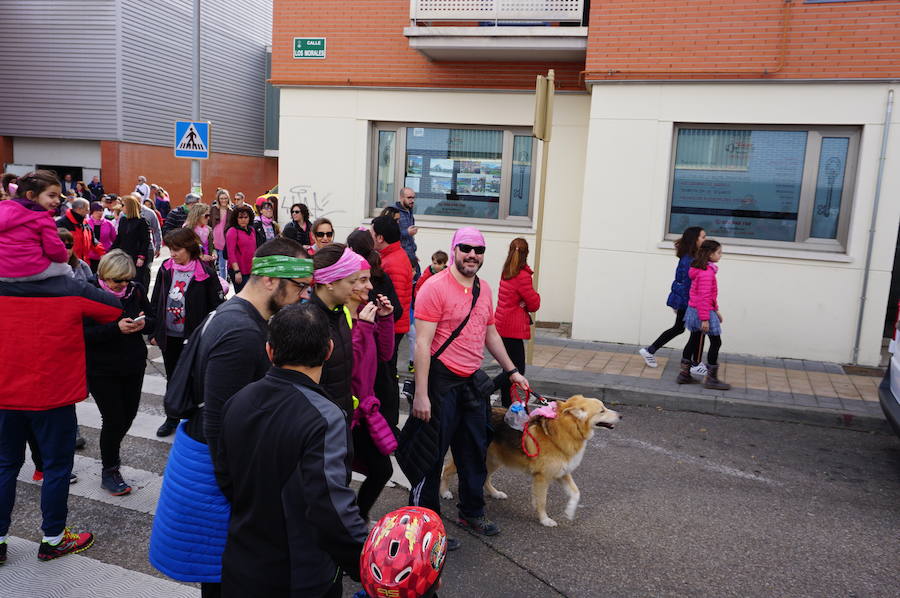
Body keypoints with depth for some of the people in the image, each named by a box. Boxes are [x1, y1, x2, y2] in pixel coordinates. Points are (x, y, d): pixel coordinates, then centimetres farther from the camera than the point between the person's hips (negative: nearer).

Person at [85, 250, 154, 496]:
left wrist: (144, 323, -16)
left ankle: (111, 450, 44)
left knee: (129, 414, 14)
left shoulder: (136, 290, -1)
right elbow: (84, 334, -18)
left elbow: (153, 321, 8)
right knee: (114, 419, -3)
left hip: (134, 366, 5)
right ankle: (109, 472, 18)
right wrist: (116, 328, -31)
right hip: (102, 371, -5)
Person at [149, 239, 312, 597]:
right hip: (214, 461, -9)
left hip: (202, 443, 9)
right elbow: (218, 423, -28)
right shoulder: (242, 334, -28)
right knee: (221, 569, 9)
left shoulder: (232, 313, 5)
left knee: (219, 565, 23)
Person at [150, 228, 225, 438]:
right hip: (169, 335, 5)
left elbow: (218, 306, -10)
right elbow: (155, 302, 10)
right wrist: (154, 332, 8)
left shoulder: (205, 274, -13)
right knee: (172, 378, 18)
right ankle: (172, 418, 33)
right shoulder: (165, 269, 2)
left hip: (193, 336, -5)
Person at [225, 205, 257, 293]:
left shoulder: (251, 230, 13)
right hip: (238, 271, -6)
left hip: (251, 270, 6)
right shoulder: (232, 231, -7)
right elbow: (231, 253, -13)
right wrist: (237, 271, -19)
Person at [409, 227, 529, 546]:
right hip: (442, 380, -8)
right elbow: (422, 343, -18)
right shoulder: (435, 288, -14)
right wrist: (421, 394, -22)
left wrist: (511, 370, 18)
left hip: (473, 381, 8)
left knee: (475, 450, 19)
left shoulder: (484, 289, 9)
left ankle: (472, 513, 37)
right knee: (432, 454, 3)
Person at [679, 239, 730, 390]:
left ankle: (684, 374, 19)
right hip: (703, 311, -10)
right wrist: (705, 319, -24)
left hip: (694, 310, 10)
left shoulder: (703, 269, 11)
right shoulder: (707, 272, -21)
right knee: (716, 342, 0)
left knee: (694, 341, 15)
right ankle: (711, 378, 5)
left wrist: (716, 310, 24)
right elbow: (704, 297, -24)